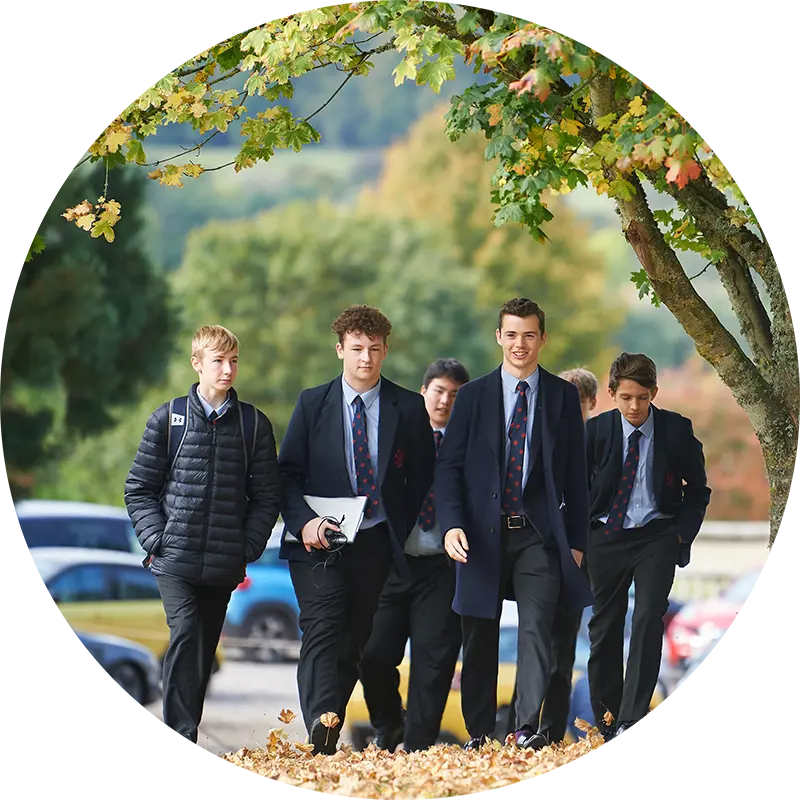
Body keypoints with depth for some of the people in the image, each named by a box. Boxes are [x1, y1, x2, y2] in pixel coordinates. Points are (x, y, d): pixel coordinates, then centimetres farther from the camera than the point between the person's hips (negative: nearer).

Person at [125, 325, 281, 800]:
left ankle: (187, 734, 21)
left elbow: (267, 496, 9)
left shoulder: (254, 424, 8)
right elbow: (139, 489, 7)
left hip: (224, 565, 3)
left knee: (204, 651, 8)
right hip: (176, 560, -3)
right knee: (186, 637, -18)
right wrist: (157, 539, -5)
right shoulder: (169, 419, 4)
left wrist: (248, 549, -1)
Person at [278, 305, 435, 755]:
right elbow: (288, 472, 2)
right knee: (323, 630, -17)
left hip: (375, 542, 2)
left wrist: (402, 529, 0)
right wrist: (304, 520, -14)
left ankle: (331, 727, 12)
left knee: (356, 637, 4)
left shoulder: (408, 408, 5)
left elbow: (422, 477, 10)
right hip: (320, 541, -2)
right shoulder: (313, 404, 4)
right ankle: (321, 724, -31)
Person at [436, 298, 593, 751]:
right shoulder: (474, 396, 6)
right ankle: (479, 734, 15)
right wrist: (452, 524, -11)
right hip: (484, 533, 1)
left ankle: (529, 727, -19)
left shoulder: (563, 397, 7)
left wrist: (577, 540, 4)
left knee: (537, 627, -15)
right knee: (480, 638, 6)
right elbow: (449, 466, 3)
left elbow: (576, 473, 9)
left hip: (540, 534, -1)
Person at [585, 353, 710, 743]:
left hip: (657, 538, -2)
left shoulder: (677, 430, -5)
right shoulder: (596, 429, -4)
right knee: (604, 627, 8)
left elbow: (697, 489, 5)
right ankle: (605, 716, 22)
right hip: (605, 537, 2)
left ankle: (632, 719, -18)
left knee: (648, 622, -16)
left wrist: (682, 534, -5)